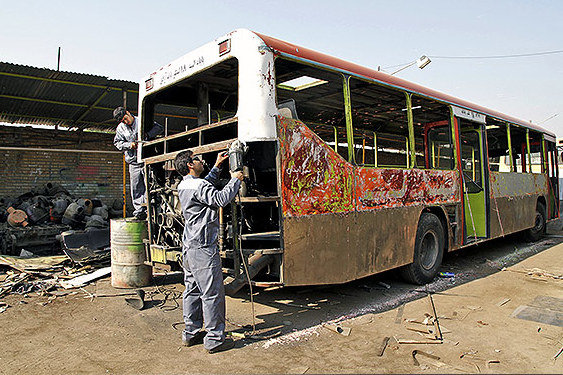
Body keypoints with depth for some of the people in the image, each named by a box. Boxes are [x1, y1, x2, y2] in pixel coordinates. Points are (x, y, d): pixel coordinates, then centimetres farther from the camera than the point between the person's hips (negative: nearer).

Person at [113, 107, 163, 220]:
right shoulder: (120, 128, 12)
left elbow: (159, 128, -1)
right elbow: (117, 143, 7)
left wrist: (147, 134, -17)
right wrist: (129, 145, -11)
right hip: (134, 162, 3)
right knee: (136, 188, 2)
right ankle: (139, 211, 7)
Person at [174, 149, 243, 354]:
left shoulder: (183, 186, 15)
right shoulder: (198, 185, -16)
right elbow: (220, 199, -25)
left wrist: (217, 166, 30)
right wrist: (235, 179, -11)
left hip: (189, 247, 10)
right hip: (203, 248, -10)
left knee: (192, 290, 16)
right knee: (212, 293, -3)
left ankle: (191, 333, 25)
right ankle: (214, 339, 4)